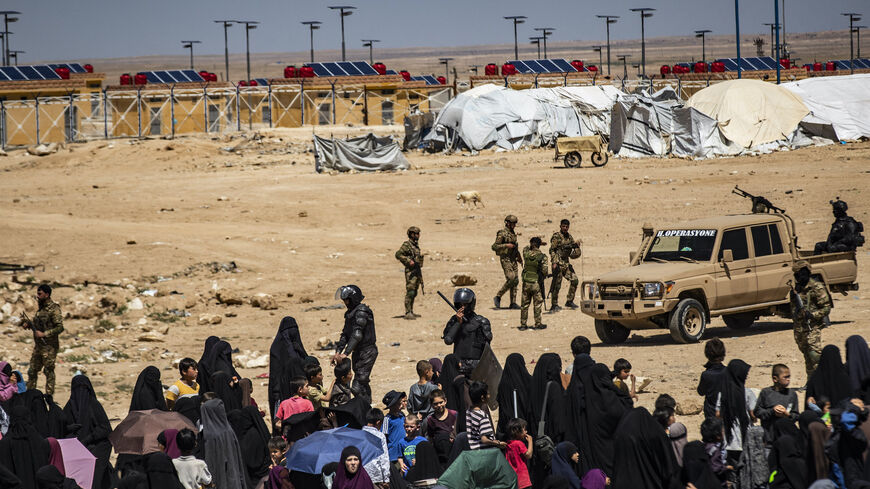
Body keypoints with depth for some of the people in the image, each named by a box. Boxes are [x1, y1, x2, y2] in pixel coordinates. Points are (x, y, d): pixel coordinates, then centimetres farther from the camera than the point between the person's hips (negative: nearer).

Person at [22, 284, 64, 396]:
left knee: (49, 371, -2)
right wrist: (28, 323, 3)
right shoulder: (41, 307, 12)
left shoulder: (54, 309, -14)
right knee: (32, 371, 11)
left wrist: (44, 334, -21)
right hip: (38, 345, 8)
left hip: (49, 346, -8)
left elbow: (60, 328, -19)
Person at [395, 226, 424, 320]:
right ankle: (408, 313, -14)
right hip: (411, 272, -9)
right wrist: (408, 261, -27)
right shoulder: (407, 245, -11)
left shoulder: (416, 245, 16)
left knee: (414, 293, 12)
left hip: (417, 272, 9)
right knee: (410, 292, -12)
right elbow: (398, 254, -22)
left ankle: (411, 312, 18)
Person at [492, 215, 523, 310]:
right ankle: (498, 297, -6)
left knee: (515, 281, 3)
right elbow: (494, 247, -15)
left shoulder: (513, 234, 15)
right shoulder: (502, 233, -10)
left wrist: (519, 259, 24)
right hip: (505, 259, -8)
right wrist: (506, 245, -21)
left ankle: (513, 303, 6)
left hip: (513, 259, 8)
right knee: (511, 279, -19)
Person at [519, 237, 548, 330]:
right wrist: (542, 277, 7)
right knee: (537, 304, 7)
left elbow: (526, 248, 20)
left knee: (525, 304, 10)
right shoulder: (542, 257, -12)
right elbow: (544, 271, -12)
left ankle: (523, 324, 12)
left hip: (526, 283, 3)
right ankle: (538, 324, 11)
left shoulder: (526, 253, -4)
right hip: (536, 283, -3)